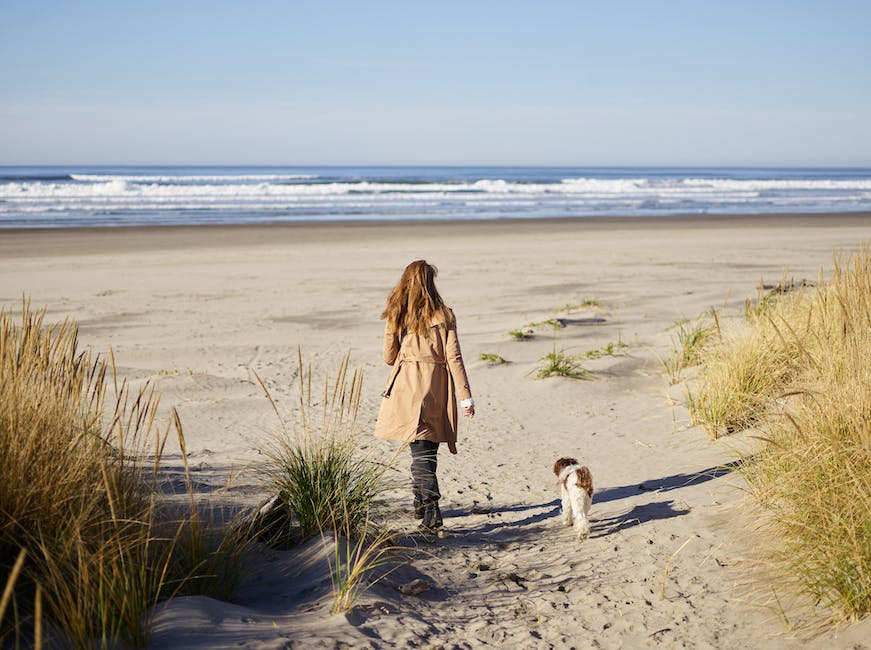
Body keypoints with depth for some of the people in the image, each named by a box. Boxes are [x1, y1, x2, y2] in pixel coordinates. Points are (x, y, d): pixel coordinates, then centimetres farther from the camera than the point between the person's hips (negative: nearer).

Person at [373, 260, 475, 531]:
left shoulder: (396, 317, 0)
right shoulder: (444, 316, -3)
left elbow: (389, 358, 8)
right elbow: (454, 358, -6)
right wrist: (466, 397, -3)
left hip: (407, 386, 0)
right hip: (437, 388, 1)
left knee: (420, 450, -1)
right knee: (428, 449, 13)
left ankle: (431, 508, -13)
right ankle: (422, 504, 23)